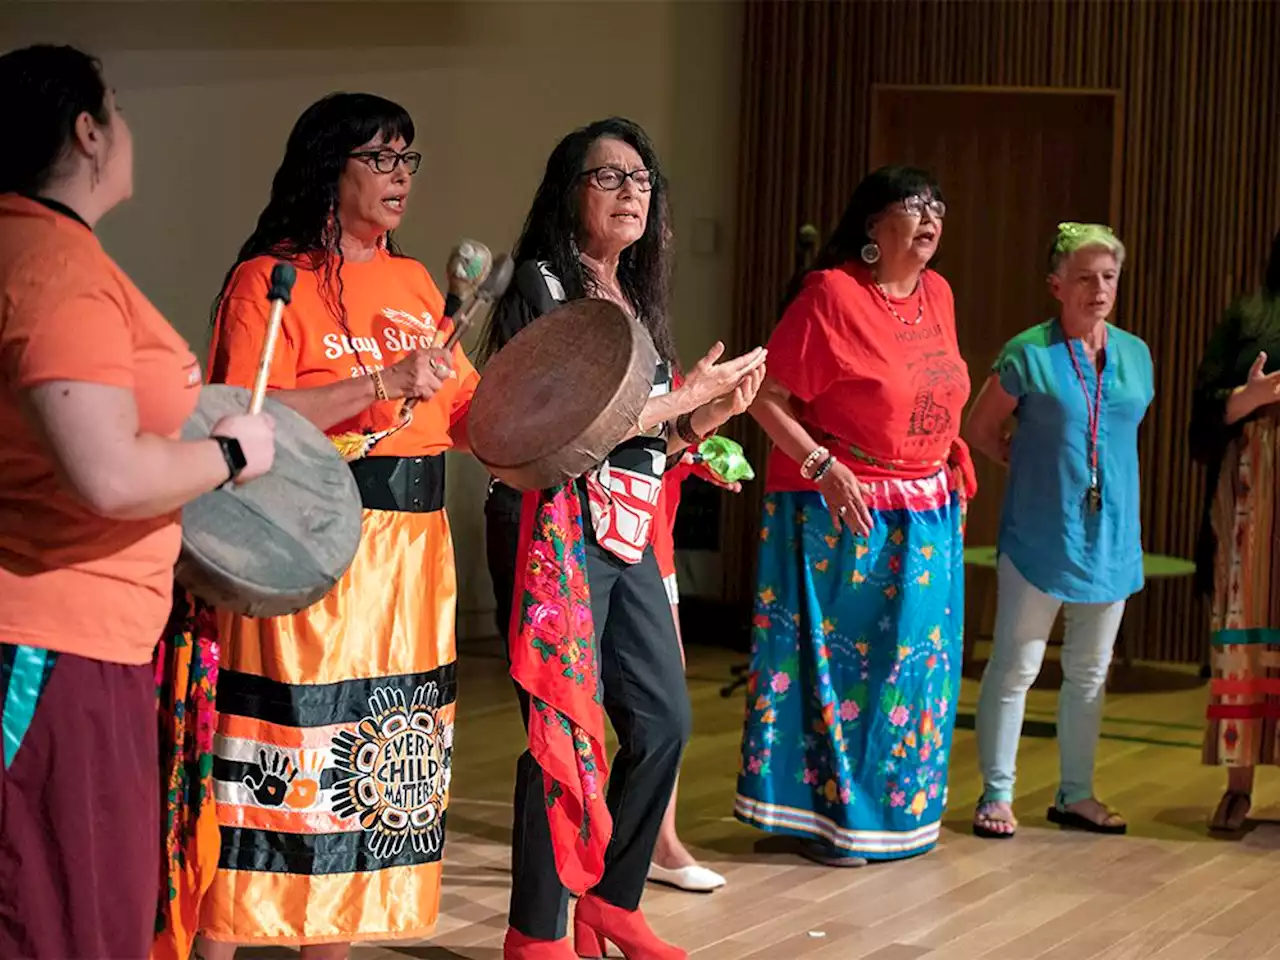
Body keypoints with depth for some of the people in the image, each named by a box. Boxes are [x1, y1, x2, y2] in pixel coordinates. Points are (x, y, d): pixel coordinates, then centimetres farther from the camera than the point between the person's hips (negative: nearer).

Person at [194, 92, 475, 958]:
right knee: (283, 767, -6)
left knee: (377, 766, 9)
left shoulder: (414, 283, 16)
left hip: (409, 558, 7)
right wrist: (381, 385, -22)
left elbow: (462, 415, 15)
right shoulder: (271, 280, -5)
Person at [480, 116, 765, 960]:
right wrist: (687, 392, -10)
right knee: (566, 730, -5)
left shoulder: (635, 299, 16)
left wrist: (714, 413, 3)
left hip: (626, 533, 8)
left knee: (663, 719, 9)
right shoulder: (543, 287, -7)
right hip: (556, 529, -8)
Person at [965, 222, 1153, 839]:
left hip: (1110, 538, 5)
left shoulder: (1135, 355, 5)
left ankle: (1076, 794, 23)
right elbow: (980, 431, 1)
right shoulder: (1028, 354, -9)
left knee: (1089, 672, 13)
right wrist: (1033, 463, 0)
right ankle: (996, 793, 9)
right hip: (1039, 538, -5)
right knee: (1015, 667, 0)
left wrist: (1098, 468, 7)